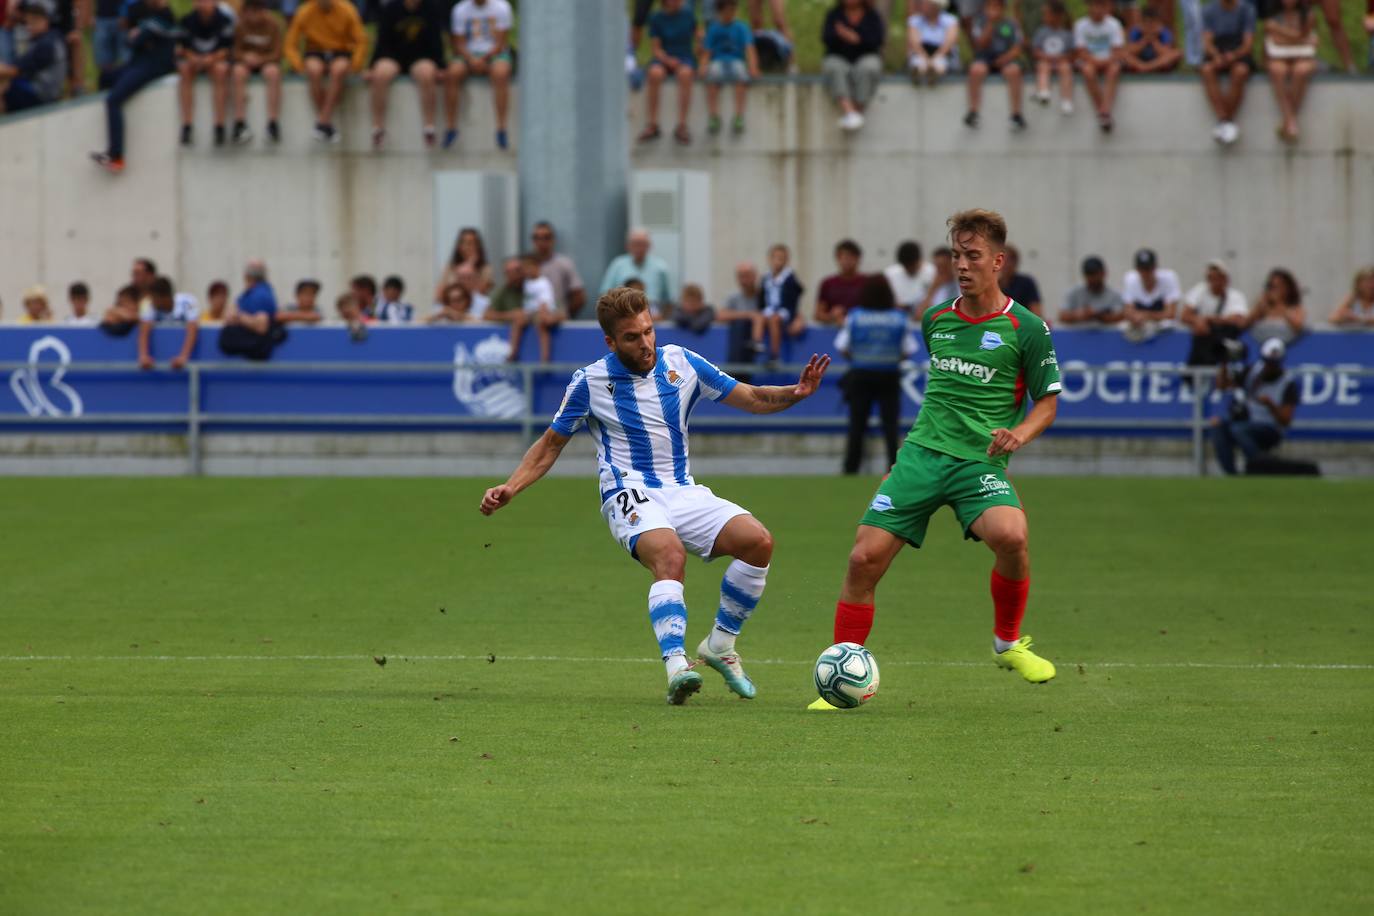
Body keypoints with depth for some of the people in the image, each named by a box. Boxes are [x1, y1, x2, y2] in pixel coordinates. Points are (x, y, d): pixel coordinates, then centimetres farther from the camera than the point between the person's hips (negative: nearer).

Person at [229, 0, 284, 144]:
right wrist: (245, 57, -28)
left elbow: (277, 53, -12)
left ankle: (273, 123, -32)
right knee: (239, 71, -34)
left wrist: (260, 59, -29)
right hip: (246, 60, 1)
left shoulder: (273, 24, -13)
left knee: (273, 72, -36)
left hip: (267, 60, -1)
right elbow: (236, 51, -5)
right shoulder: (240, 25, -12)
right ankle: (240, 123, -34)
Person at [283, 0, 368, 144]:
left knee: (339, 69, -36)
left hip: (341, 53, 0)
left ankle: (323, 122, -34)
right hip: (316, 53, 0)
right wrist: (300, 66, -18)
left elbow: (361, 41, -6)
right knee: (314, 70, -35)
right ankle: (328, 125, -29)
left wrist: (355, 66, -19)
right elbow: (291, 45, -2)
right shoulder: (304, 13, -9)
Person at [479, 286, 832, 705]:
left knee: (758, 541, -19)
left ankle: (720, 645, 0)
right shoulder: (590, 382, -2)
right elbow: (552, 443, 9)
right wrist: (510, 488, -3)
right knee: (670, 554, -37)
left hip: (683, 493, 4)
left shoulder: (681, 363, 4)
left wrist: (795, 393, -9)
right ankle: (676, 666, -48)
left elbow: (751, 398, 10)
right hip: (630, 495, -4)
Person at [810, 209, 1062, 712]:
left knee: (1010, 535, -33)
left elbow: (1048, 400, 5)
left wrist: (1019, 433, -15)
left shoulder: (1026, 328, -2)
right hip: (923, 453, 4)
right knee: (865, 558, -9)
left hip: (979, 461, -4)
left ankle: (1008, 643, -5)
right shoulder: (935, 320, 12)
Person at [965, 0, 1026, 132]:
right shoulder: (980, 22, 0)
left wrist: (1006, 57, -20)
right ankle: (973, 112, -22)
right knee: (976, 70, -34)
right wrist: (990, 24, -19)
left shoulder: (1011, 24, 2)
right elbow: (980, 45, -12)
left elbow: (1016, 49, 0)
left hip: (1006, 58, 0)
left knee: (1013, 71, -34)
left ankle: (1016, 114, -25)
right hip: (985, 58, 0)